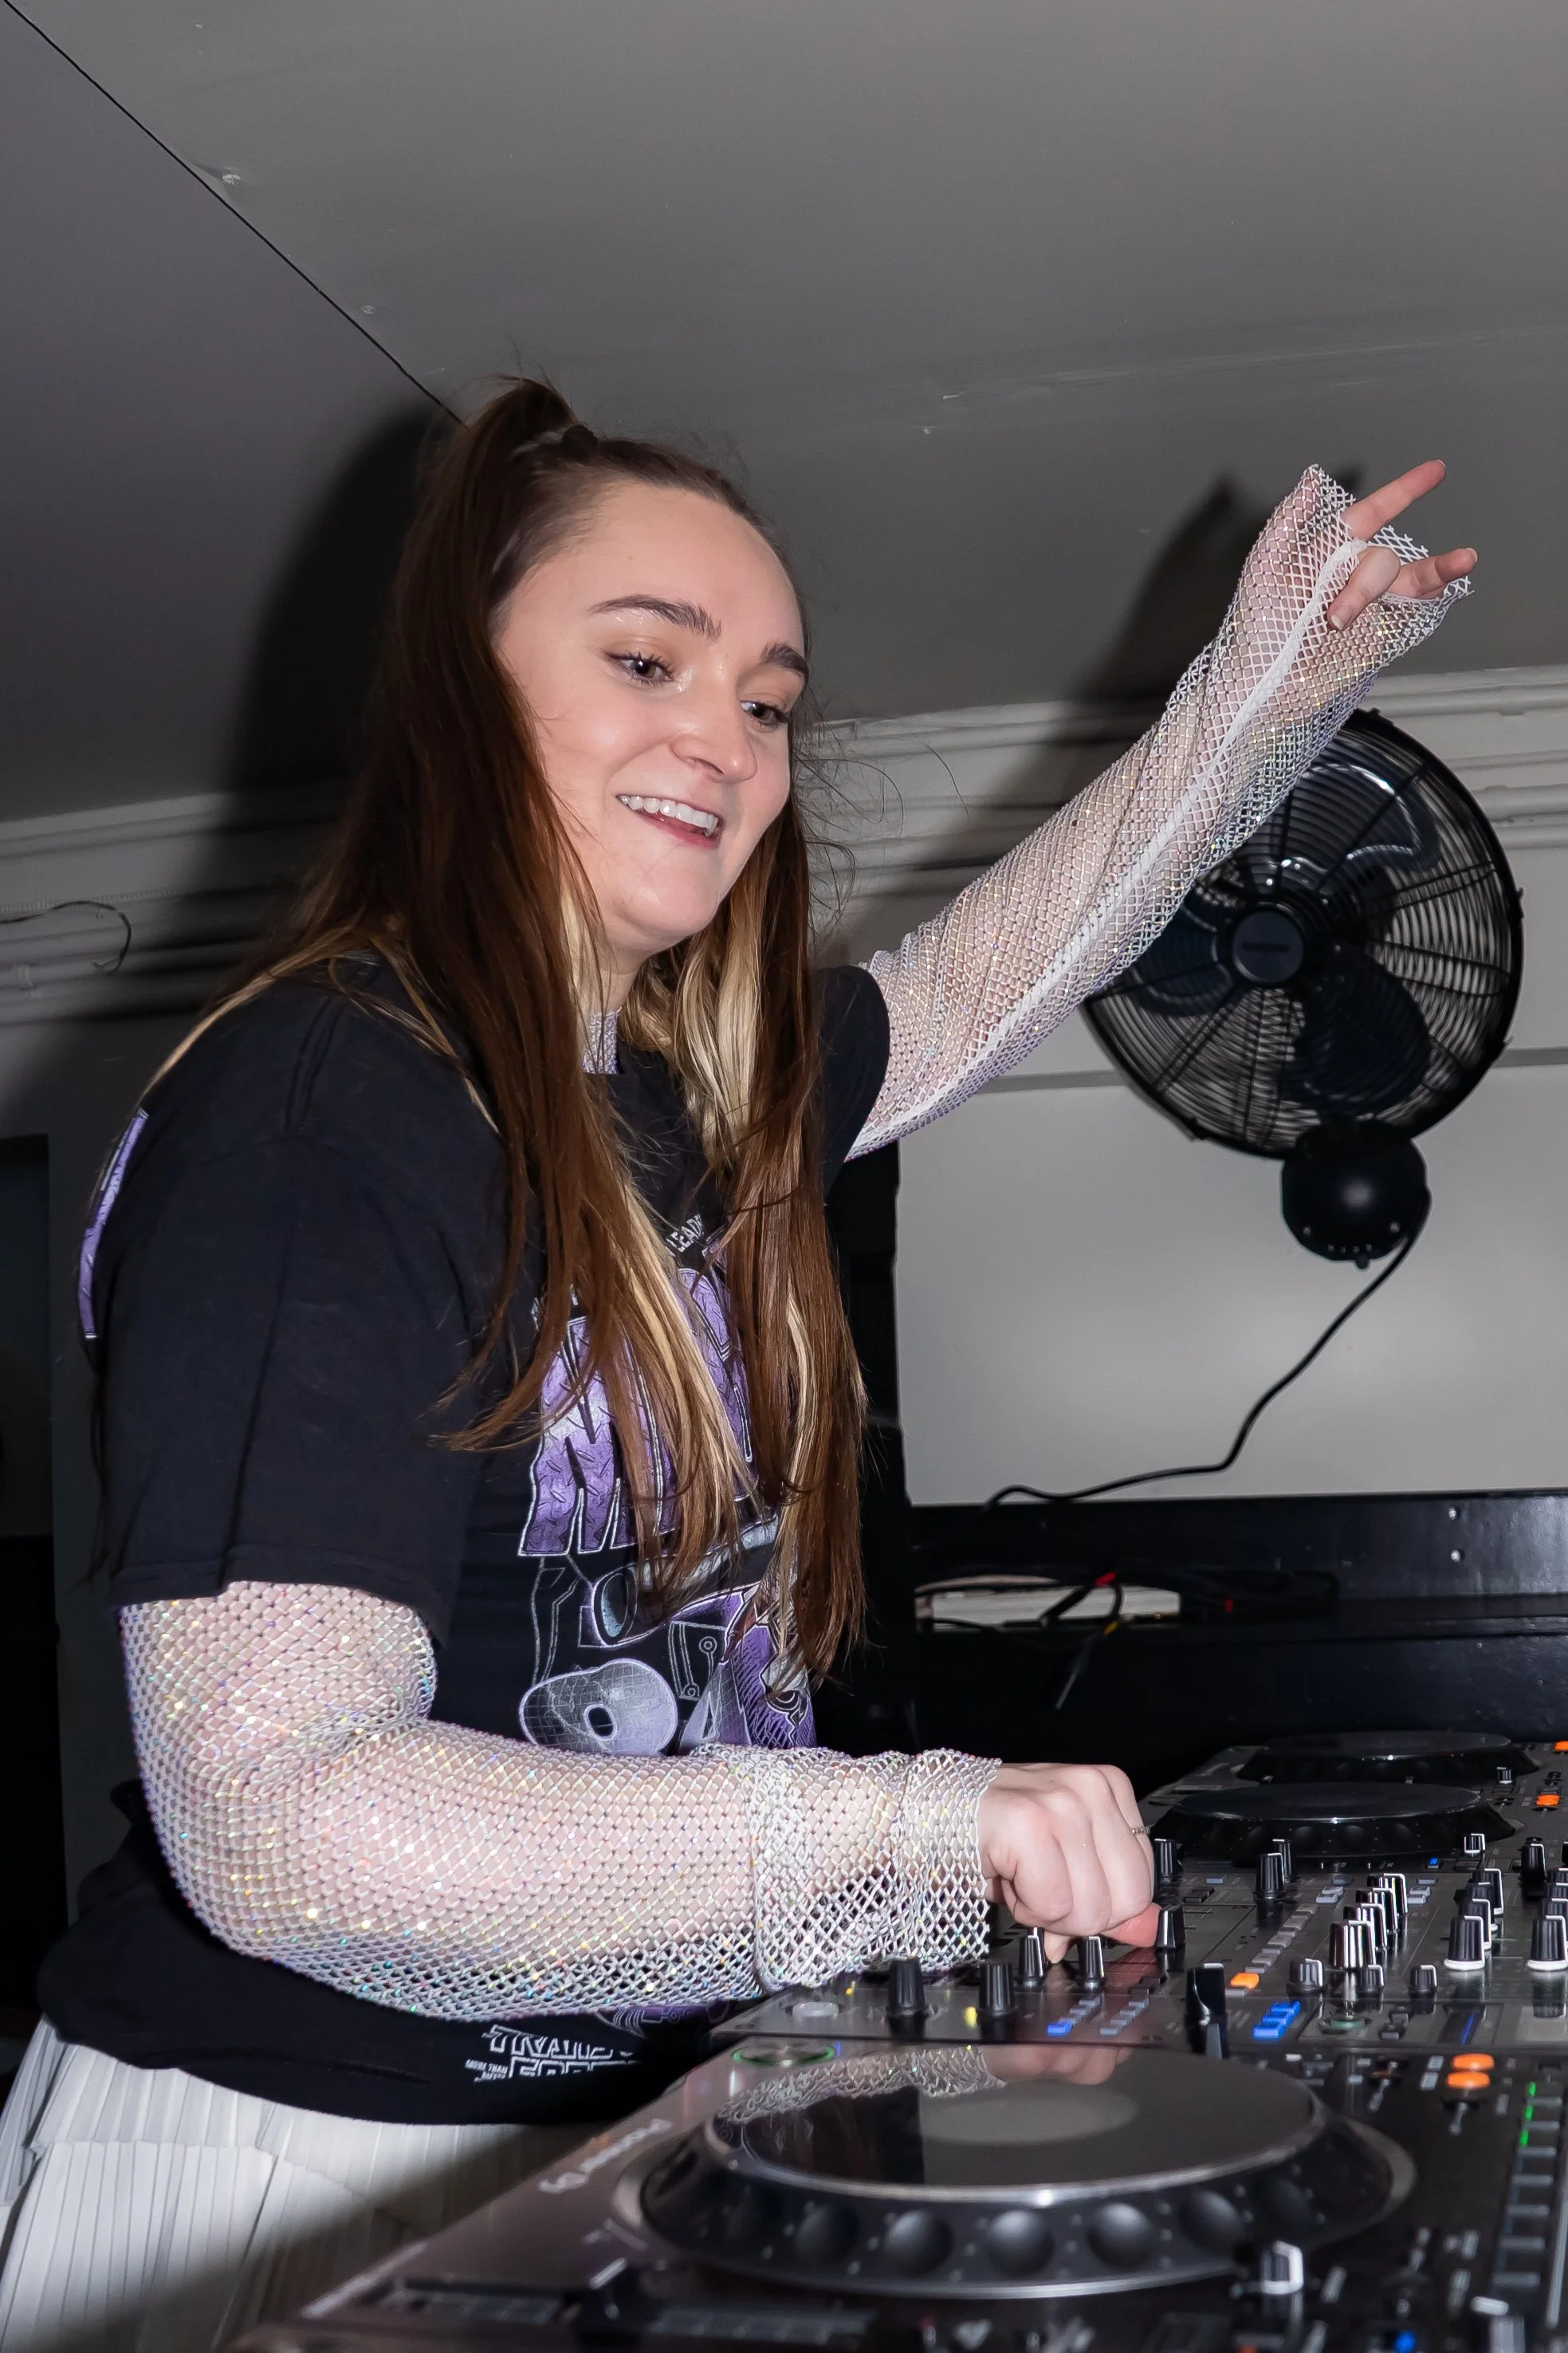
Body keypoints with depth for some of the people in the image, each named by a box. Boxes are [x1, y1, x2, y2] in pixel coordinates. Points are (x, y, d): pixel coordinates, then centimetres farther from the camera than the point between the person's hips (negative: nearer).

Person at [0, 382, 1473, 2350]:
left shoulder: (675, 1099, 2)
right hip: (298, 2168, -7)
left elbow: (986, 976, 22)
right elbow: (278, 1820, -27)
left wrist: (1264, 684, 23)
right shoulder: (315, 1114, -21)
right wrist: (909, 1837, -31)